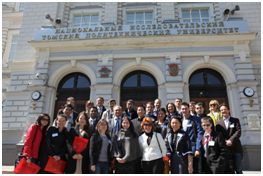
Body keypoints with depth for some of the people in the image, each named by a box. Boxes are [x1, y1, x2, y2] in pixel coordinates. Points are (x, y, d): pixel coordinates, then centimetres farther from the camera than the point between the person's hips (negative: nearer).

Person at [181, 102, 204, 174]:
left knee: (194, 170, 3)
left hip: (193, 150, -5)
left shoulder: (195, 119, -4)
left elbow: (200, 133, -11)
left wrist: (198, 149, -17)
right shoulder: (180, 121, 12)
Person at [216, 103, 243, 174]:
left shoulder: (235, 120, 8)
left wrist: (231, 140, -17)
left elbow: (238, 132, -4)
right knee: (225, 169, 4)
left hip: (236, 148, -1)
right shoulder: (218, 122, 11)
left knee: (238, 169, 5)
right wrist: (224, 141, -16)